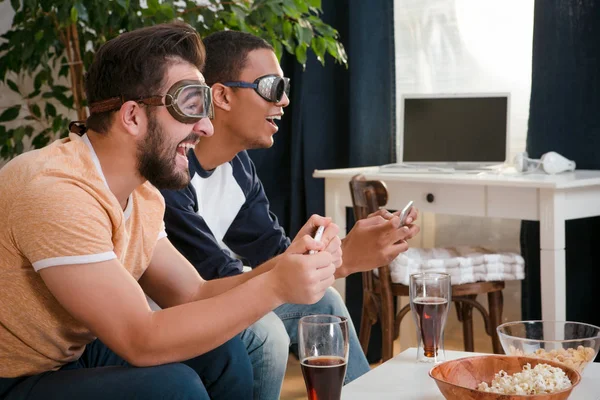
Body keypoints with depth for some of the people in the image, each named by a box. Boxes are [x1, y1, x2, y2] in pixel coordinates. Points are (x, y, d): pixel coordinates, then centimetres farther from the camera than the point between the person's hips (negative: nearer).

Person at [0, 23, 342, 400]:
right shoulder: (55, 190, -28)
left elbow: (193, 295, 2)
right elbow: (141, 341, -29)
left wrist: (282, 267, -14)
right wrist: (274, 287, -28)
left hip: (72, 356, 9)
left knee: (222, 350, -1)